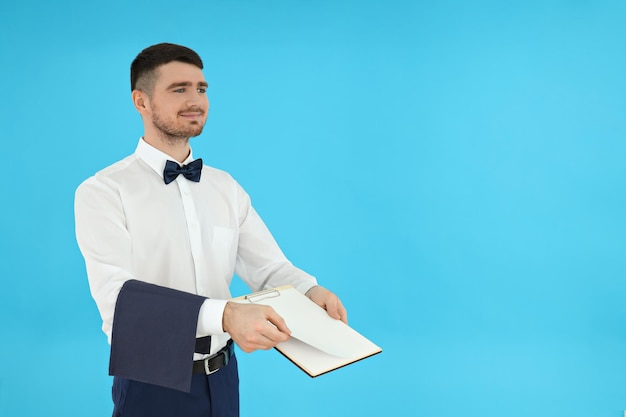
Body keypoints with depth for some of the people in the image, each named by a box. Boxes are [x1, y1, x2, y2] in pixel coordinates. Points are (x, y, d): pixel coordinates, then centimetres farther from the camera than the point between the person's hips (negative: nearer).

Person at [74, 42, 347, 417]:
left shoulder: (227, 188, 4)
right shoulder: (102, 192, -13)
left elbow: (269, 267, -2)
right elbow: (117, 294, -25)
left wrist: (310, 291, -24)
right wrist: (224, 314, -38)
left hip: (222, 376, 5)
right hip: (152, 385, -4)